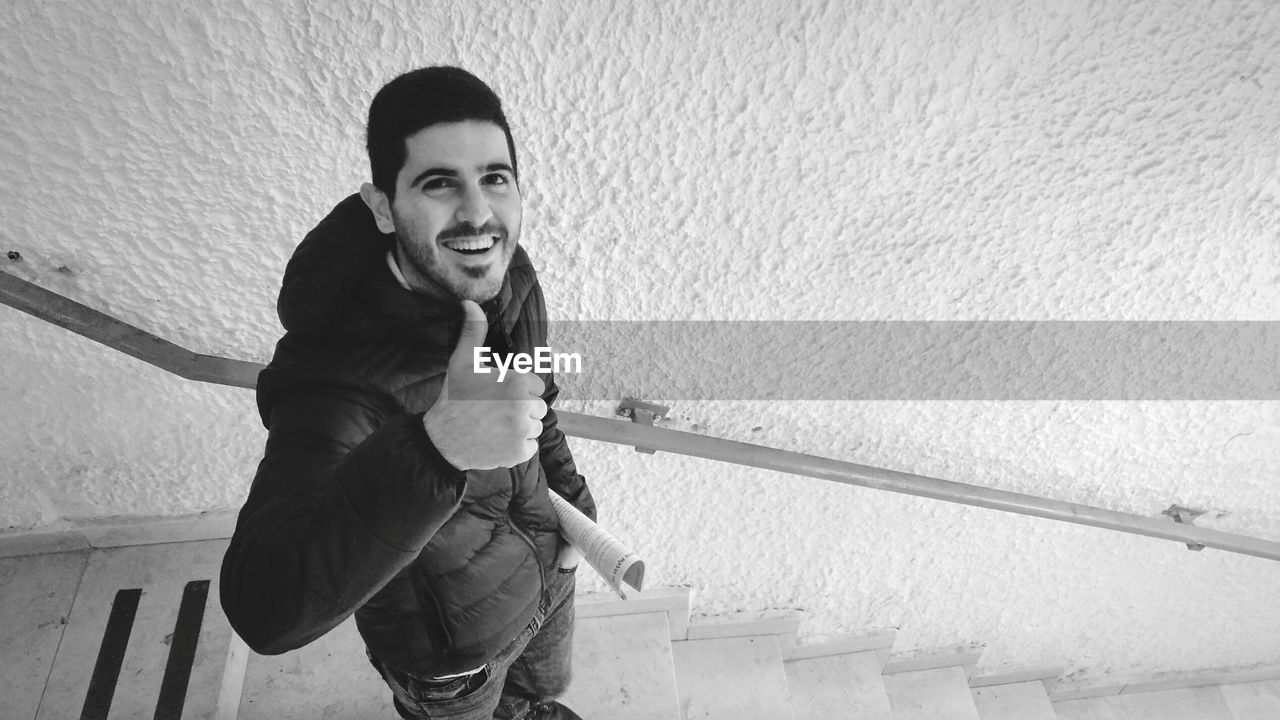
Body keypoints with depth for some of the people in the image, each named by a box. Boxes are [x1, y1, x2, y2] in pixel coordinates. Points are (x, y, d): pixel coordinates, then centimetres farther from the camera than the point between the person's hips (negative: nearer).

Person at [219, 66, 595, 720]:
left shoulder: (507, 274, -16)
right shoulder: (337, 374, -38)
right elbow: (264, 613, -49)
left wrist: (571, 497, 6)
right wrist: (433, 449, -63)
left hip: (548, 573, 6)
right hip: (448, 653, -5)